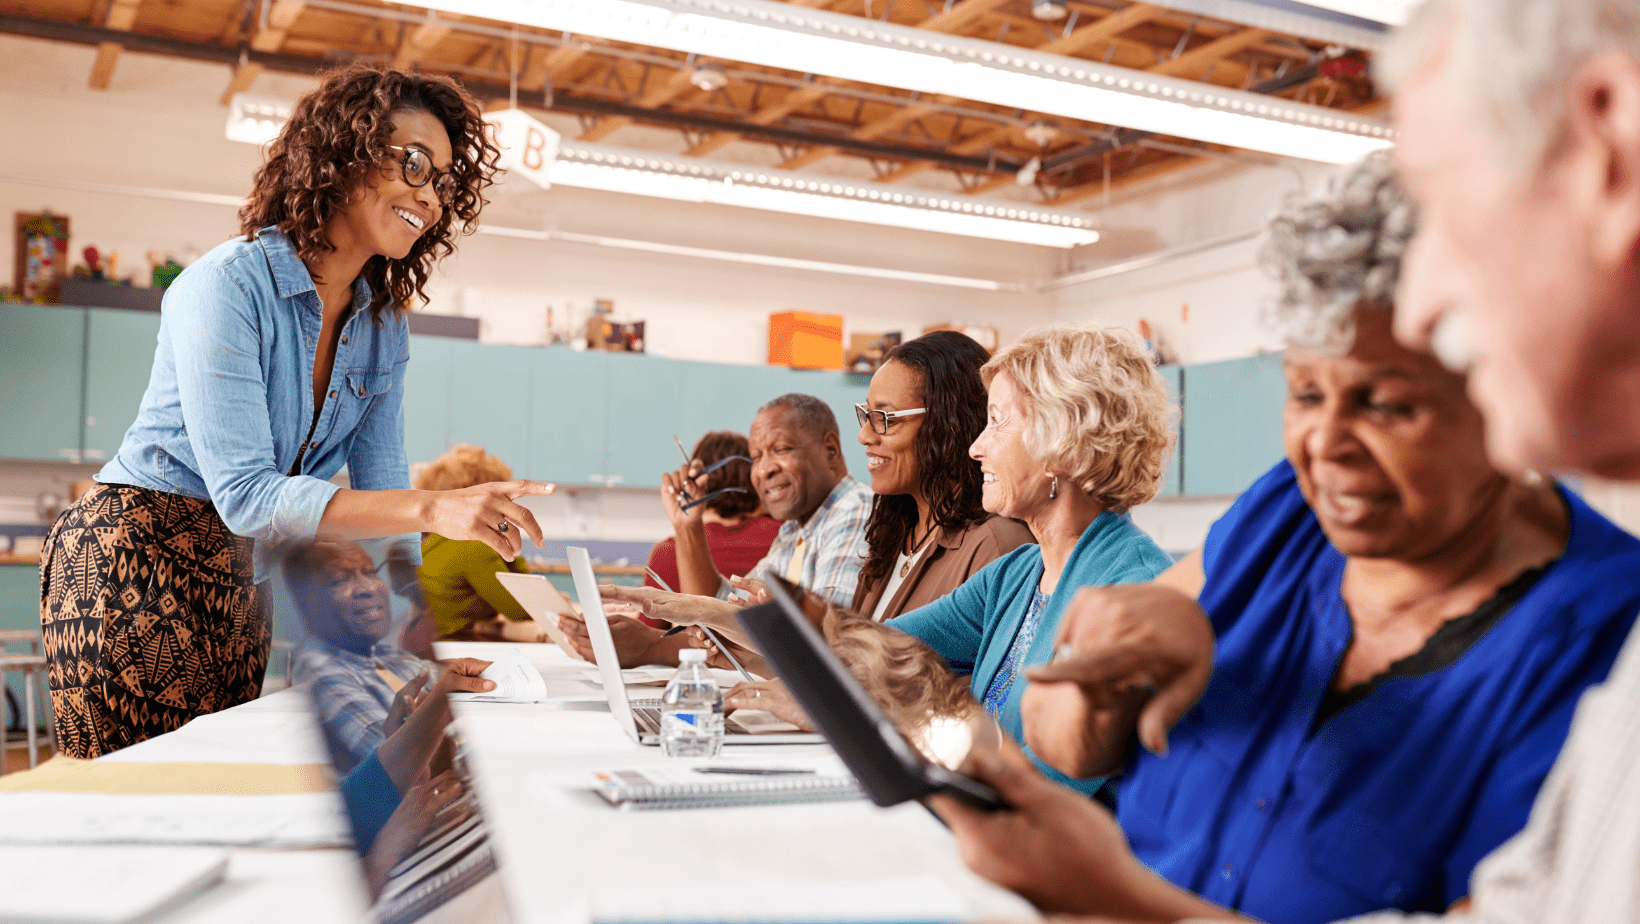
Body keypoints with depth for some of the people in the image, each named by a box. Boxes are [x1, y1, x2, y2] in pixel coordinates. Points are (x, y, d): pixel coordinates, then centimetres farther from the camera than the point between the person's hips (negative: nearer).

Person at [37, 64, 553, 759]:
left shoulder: (384, 324, 4)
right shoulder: (227, 285, -18)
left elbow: (378, 485, 5)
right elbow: (245, 494, -27)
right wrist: (434, 511, -37)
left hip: (242, 583, 7)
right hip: (131, 562, -7)